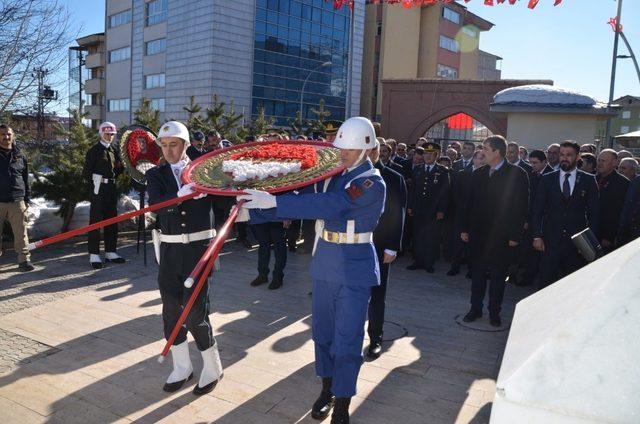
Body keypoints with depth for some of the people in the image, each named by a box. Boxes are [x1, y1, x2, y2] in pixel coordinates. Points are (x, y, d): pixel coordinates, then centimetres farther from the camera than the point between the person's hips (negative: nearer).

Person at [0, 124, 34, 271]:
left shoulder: (20, 157, 11)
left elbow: (26, 180, 16)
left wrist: (27, 199, 12)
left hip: (17, 201, 1)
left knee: (21, 233, -1)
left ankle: (24, 260, 4)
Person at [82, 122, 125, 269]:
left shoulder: (114, 150, 14)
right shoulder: (94, 150, -4)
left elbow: (118, 169, 17)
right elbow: (86, 172, -7)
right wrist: (95, 183, -8)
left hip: (111, 188, 7)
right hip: (99, 189, -7)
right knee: (95, 221, -4)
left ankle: (110, 252, 18)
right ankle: (94, 255, 0)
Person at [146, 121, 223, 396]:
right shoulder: (156, 174, 5)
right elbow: (155, 204, -14)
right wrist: (181, 193, -31)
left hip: (199, 246, -3)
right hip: (170, 248, 3)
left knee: (194, 312, -3)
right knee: (171, 311, 9)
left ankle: (212, 368, 18)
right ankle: (181, 368, 28)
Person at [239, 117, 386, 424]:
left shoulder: (372, 183, -17)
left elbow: (327, 205, -30)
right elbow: (315, 202, 5)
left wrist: (273, 201, -35)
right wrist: (253, 209, -5)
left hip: (355, 268, -6)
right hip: (325, 263, 6)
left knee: (346, 341, 1)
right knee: (323, 332, 16)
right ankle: (327, 389, 36)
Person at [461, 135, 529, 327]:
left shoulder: (517, 174, -7)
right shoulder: (479, 173, 7)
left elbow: (521, 207, -8)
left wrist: (515, 235, -11)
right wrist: (466, 229, 6)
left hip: (502, 236, -4)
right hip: (478, 234, 4)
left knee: (498, 275, 7)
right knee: (477, 273, 11)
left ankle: (494, 312, 19)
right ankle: (475, 308, 23)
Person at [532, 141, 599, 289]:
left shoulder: (588, 180, 4)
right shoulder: (547, 179, 5)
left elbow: (594, 212, 4)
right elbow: (537, 210, 4)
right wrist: (537, 236, -3)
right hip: (551, 240, 0)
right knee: (545, 281, 1)